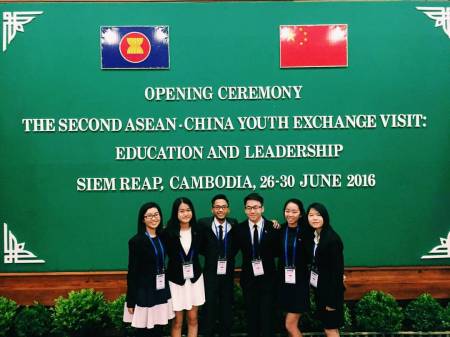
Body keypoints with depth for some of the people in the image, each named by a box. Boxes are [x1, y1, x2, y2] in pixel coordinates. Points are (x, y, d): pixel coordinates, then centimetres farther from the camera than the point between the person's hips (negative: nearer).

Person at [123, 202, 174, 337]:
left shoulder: (162, 238, 6)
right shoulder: (136, 241, -12)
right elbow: (132, 272, -12)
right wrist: (131, 300, -11)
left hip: (161, 291, 6)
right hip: (144, 293, -5)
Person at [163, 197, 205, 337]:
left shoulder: (197, 231, 0)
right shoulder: (168, 232, -12)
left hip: (195, 278, 3)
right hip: (176, 279, -3)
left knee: (193, 319, 11)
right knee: (177, 321, 6)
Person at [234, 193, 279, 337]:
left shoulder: (273, 227, -8)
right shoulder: (239, 228, -2)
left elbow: (277, 252, -3)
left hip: (267, 279, -2)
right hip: (248, 279, 2)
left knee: (267, 317, 3)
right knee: (251, 316, 16)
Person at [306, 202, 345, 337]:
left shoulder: (332, 238, -19)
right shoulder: (313, 236, 4)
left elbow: (338, 269, -19)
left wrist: (332, 300, -19)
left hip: (330, 290, -7)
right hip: (318, 288, 7)